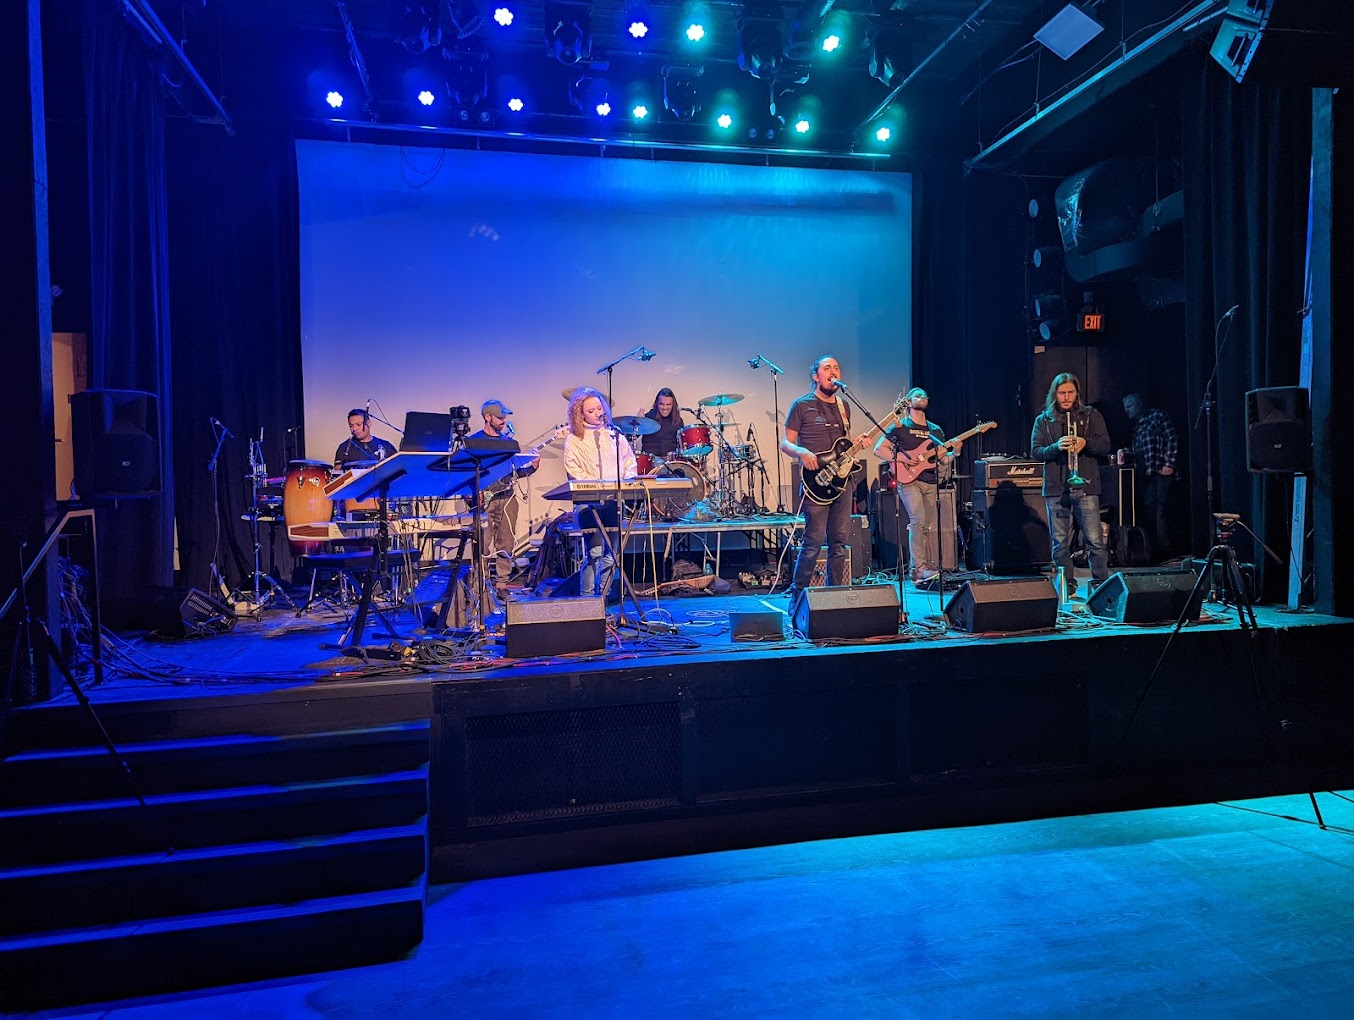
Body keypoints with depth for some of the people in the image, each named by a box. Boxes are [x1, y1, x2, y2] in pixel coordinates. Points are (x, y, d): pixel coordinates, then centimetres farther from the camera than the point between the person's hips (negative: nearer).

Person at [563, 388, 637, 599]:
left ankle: (603, 598, 12)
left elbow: (629, 461, 17)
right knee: (595, 552, -12)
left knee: (612, 553, 3)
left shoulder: (614, 434, 15)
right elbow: (574, 472, -6)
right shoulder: (573, 440, 3)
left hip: (615, 501, 4)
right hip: (589, 502, -4)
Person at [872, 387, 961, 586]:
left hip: (931, 483, 6)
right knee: (918, 521, -22)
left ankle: (932, 569, 14)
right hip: (908, 480, -6)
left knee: (932, 527, 6)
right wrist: (902, 458, -13)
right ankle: (918, 569, -22)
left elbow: (942, 460, 16)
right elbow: (878, 449, -2)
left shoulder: (936, 430, 18)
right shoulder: (900, 426, 3)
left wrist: (955, 452, -4)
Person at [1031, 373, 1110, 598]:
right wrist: (1056, 447, -16)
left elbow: (1105, 447, 5)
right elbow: (1035, 451, 2)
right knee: (1060, 544, 5)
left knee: (1095, 541, -5)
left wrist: (1086, 443, -15)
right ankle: (1067, 587, 15)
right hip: (1055, 489, 1)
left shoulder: (1091, 416, 10)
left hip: (1086, 486, -1)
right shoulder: (1043, 420, 11)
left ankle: (1101, 585, 6)